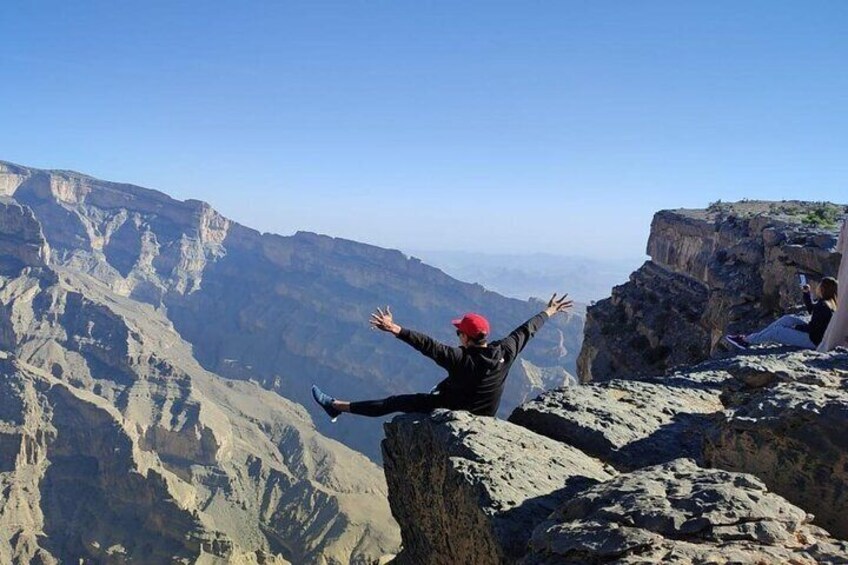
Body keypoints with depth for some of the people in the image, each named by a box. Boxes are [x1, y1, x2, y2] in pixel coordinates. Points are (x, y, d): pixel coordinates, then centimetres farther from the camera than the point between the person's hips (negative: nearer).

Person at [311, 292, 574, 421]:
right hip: (483, 418, 5)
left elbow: (428, 345, -35)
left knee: (398, 402, -1)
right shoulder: (505, 352, -12)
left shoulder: (461, 359, -27)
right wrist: (549, 312, 19)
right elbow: (526, 330, 3)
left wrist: (395, 329, -40)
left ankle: (336, 406, 3)